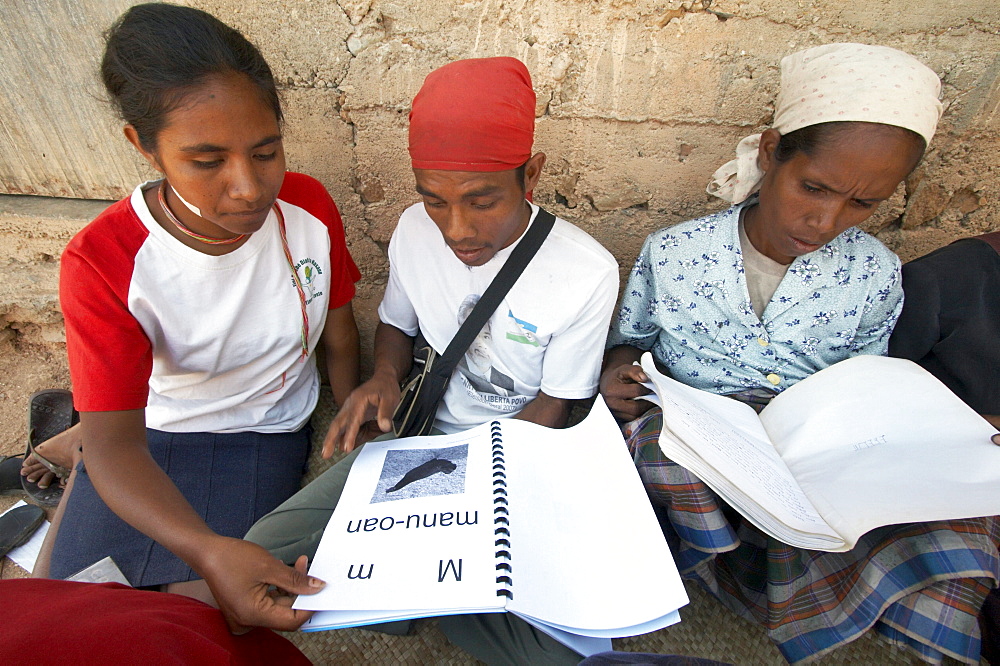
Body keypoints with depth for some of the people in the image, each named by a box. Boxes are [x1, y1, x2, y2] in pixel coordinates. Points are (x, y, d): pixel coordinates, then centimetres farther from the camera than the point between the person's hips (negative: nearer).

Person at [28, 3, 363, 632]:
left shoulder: (310, 208, -14)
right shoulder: (103, 262, -20)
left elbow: (340, 339, -2)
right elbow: (113, 442, -23)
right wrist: (207, 550, -40)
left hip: (265, 437, 1)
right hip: (144, 441, 0)